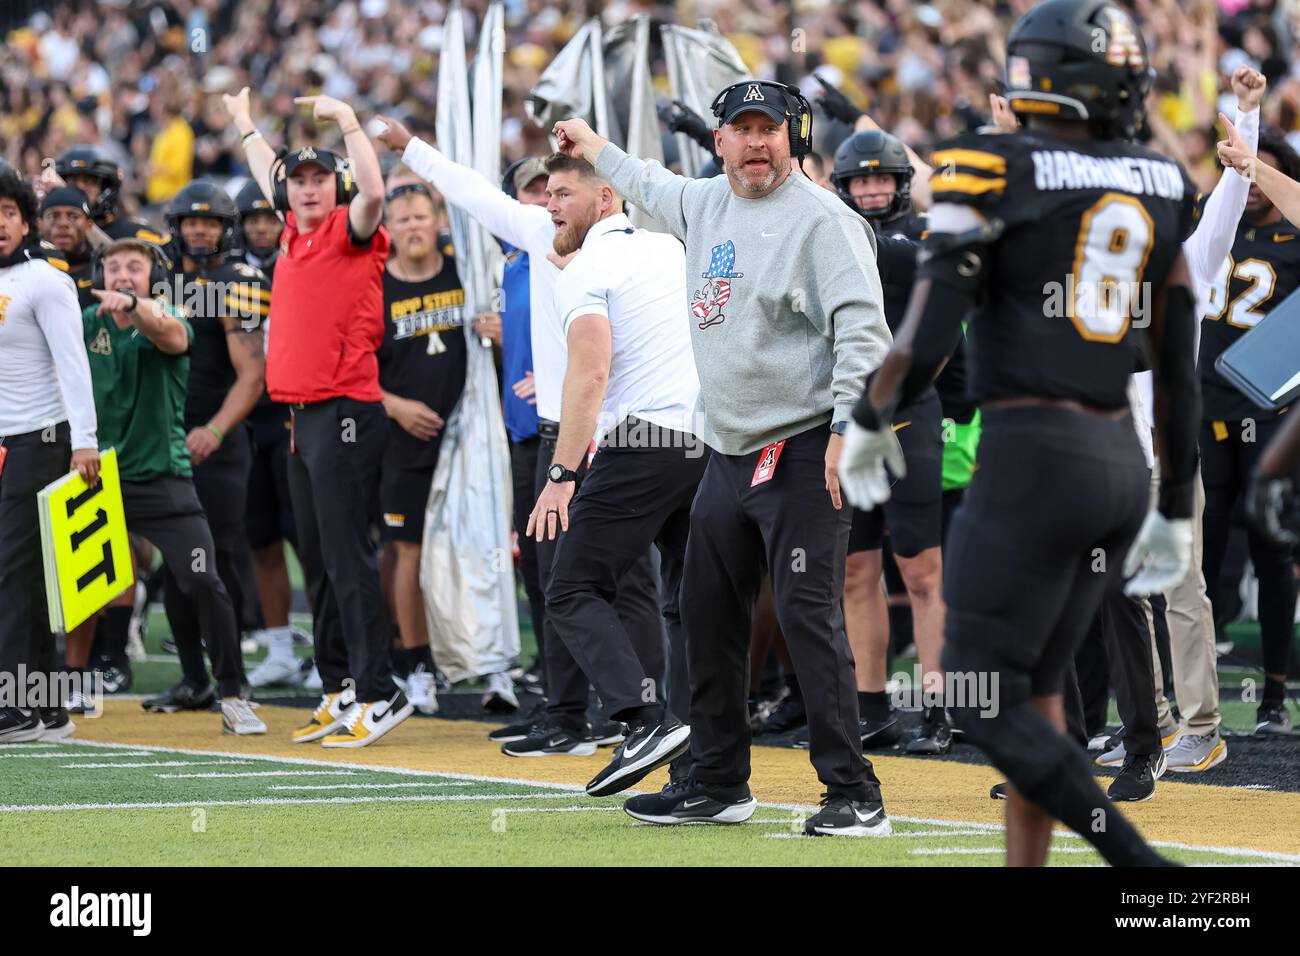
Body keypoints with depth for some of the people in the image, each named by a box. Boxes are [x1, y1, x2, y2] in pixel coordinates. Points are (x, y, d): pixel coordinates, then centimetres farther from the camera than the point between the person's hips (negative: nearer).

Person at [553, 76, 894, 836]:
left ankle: (855, 796, -13)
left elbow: (864, 327, -19)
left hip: (802, 453, -9)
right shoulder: (706, 205, 14)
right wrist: (593, 147, 50)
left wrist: (846, 430, -26)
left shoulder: (821, 218, -11)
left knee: (809, 615, -14)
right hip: (727, 453, 9)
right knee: (710, 616, 14)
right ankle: (718, 785, 26)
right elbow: (653, 188, 38)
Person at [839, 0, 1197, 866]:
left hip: (1030, 461, -7)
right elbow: (1179, 371, 13)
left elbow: (927, 336, -14)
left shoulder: (997, 175, -8)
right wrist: (1177, 511, 20)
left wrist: (870, 423, 3)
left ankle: (1145, 872, -12)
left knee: (983, 705, -2)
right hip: (1121, 465, 7)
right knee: (1034, 683, 18)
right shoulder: (1155, 189, 10)